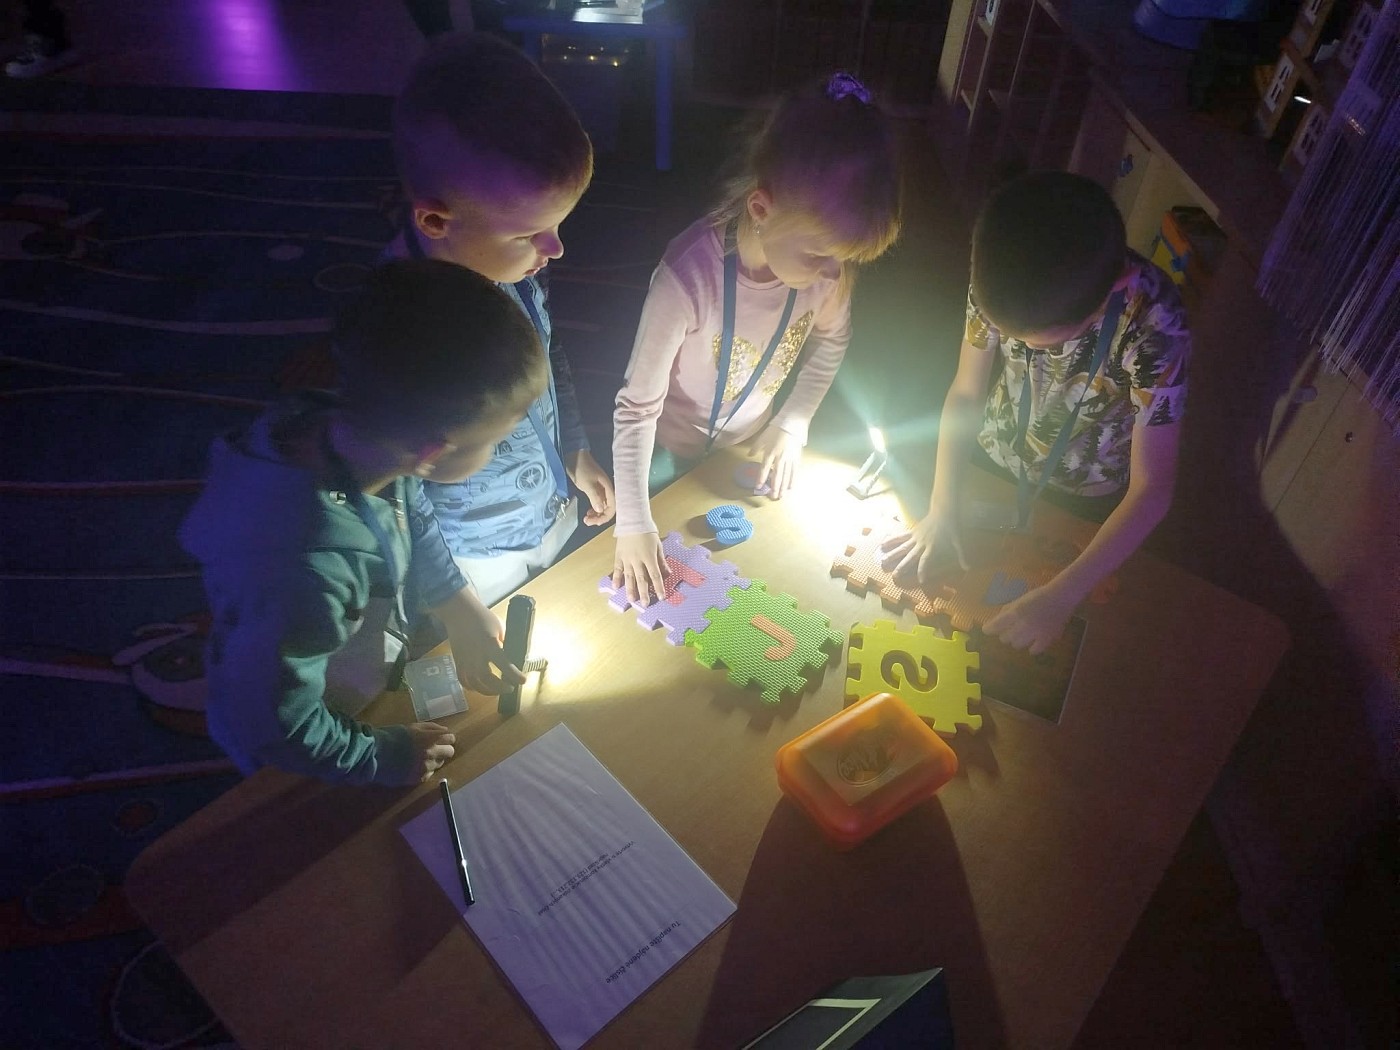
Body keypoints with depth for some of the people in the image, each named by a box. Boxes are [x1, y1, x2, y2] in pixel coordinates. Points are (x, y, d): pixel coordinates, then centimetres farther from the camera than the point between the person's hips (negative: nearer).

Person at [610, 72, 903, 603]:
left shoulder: (829, 261, -24)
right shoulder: (690, 275, -39)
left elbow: (830, 341, -1)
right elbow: (637, 405, -30)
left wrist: (793, 424, -8)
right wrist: (633, 523, -30)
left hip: (753, 446, 4)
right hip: (670, 457, -4)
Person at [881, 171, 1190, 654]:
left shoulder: (1153, 325, -36)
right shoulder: (1001, 279, -28)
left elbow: (1151, 487, -29)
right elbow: (965, 392, -14)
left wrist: (1061, 596, -34)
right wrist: (941, 509, -21)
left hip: (1083, 501, -2)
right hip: (990, 461, 2)